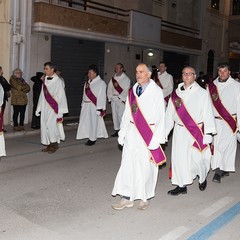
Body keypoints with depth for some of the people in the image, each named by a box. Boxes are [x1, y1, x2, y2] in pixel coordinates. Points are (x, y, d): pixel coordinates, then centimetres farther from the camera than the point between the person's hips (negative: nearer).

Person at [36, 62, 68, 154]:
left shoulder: (57, 81, -9)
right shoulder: (45, 80, 10)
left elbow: (60, 96, -10)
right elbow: (42, 95, 14)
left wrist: (60, 111, -13)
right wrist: (39, 108, 12)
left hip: (54, 107, -6)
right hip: (45, 107, 6)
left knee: (51, 125, -10)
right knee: (45, 125, 6)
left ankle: (54, 144, 5)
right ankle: (49, 145, 15)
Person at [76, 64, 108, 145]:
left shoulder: (101, 83, -10)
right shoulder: (88, 82, 12)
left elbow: (102, 97, -14)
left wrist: (100, 109, -17)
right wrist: (83, 105, 14)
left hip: (94, 106, -7)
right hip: (86, 105, 7)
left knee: (93, 122, 0)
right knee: (86, 121, 9)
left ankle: (92, 139, 12)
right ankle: (90, 137, 20)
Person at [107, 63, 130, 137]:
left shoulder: (126, 79, -3)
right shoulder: (113, 78, 14)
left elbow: (126, 90, -10)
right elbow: (109, 88, 12)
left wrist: (122, 99, -16)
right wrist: (110, 97, 2)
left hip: (121, 100, -6)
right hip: (113, 99, 6)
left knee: (121, 115, -11)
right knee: (114, 115, 8)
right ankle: (117, 130, 17)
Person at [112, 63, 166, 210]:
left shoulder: (156, 92, -7)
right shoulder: (132, 91, 8)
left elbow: (160, 117, -10)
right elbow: (127, 114, 10)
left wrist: (156, 139, -14)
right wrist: (122, 134, 6)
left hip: (148, 134, -4)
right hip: (132, 132, 5)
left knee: (146, 167, 4)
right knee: (128, 164, 6)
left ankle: (145, 198, 23)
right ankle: (127, 198, 17)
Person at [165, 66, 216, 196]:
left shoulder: (202, 93, -4)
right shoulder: (176, 93, 6)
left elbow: (208, 114, -6)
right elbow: (169, 114, 8)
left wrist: (208, 134, -11)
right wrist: (164, 132, 7)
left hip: (197, 132, -3)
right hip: (179, 131, 3)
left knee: (196, 158, 2)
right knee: (179, 157, 5)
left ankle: (202, 178, 33)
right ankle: (181, 186, 19)